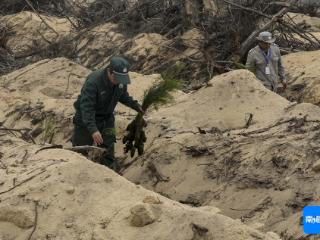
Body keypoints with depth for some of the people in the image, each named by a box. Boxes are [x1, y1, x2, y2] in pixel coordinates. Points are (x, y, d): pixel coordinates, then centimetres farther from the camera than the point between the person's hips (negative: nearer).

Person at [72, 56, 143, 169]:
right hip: (86, 120, -5)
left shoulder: (121, 81, -10)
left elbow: (123, 96, 13)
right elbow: (86, 107, -36)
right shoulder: (93, 81, -32)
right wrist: (93, 130, -44)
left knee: (108, 154, 3)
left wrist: (136, 106, 0)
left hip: (107, 119, 6)